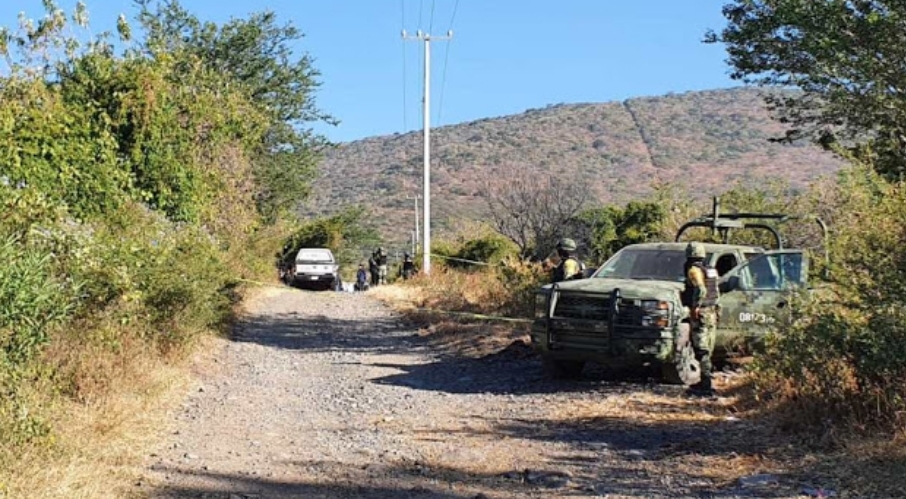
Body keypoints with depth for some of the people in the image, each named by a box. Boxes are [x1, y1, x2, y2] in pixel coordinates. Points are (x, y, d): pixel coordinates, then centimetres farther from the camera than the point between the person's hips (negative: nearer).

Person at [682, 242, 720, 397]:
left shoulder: (694, 270, -10)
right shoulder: (710, 271, 17)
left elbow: (701, 290, -24)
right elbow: (716, 294, 19)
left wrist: (695, 307, -20)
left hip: (700, 314, -9)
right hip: (712, 313, 9)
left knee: (702, 351, -9)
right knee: (707, 351, 13)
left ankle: (705, 385, -11)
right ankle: (704, 383, 19)